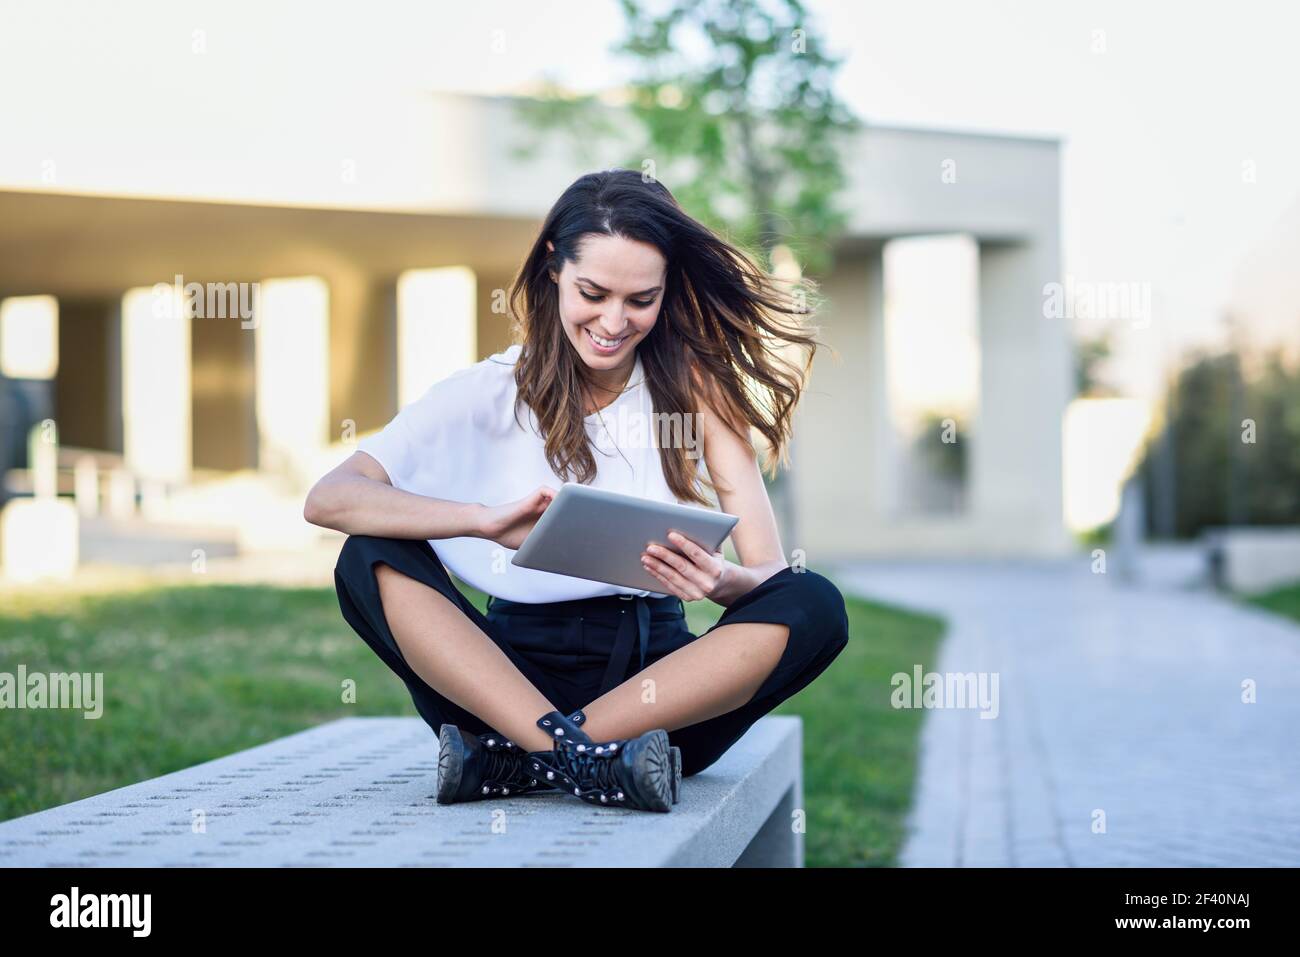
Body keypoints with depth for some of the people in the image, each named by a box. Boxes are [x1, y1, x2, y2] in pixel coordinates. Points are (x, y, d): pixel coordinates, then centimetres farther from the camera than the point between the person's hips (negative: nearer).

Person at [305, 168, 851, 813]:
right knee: (372, 560, -22)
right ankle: (577, 755, -36)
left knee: (815, 606, -26)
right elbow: (326, 499, -15)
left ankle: (514, 760, -29)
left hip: (660, 689, 1)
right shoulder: (487, 393, -1)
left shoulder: (693, 388, 1)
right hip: (516, 671, 0)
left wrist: (723, 582, -31)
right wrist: (490, 520, -32)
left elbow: (770, 571, -6)